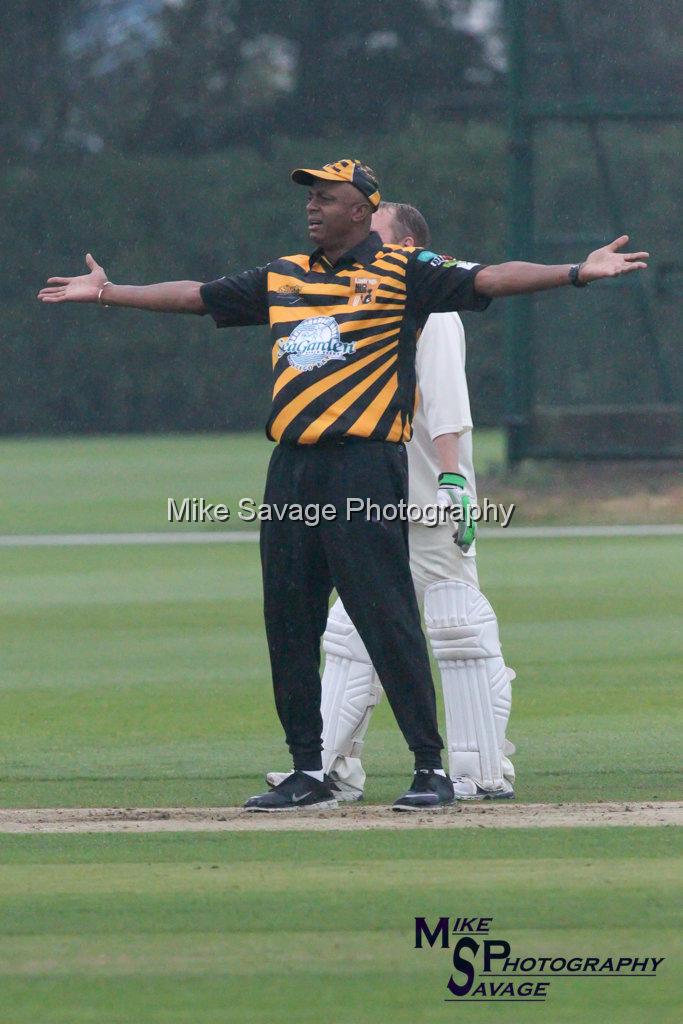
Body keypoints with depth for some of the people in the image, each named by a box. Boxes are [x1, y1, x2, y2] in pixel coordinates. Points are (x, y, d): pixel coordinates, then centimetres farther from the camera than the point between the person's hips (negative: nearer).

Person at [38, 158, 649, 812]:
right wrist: (108, 293, 29)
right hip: (291, 469, 7)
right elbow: (196, 296, 26)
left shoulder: (402, 274, -1)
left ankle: (430, 768, -4)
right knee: (288, 621, 8)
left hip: (365, 468, -7)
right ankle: (308, 772, 17)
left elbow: (487, 281, -11)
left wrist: (579, 272, -23)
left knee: (387, 619, -9)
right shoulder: (284, 278, 17)